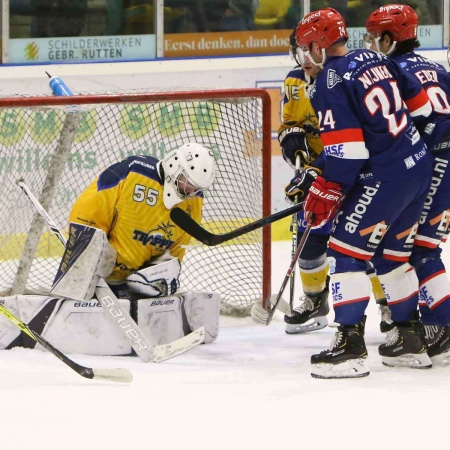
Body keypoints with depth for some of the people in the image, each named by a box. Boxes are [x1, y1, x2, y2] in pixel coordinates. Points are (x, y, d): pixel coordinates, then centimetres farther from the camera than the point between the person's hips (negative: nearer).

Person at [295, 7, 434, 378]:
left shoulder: (330, 83, -13)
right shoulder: (376, 60, 11)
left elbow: (344, 153, -18)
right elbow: (420, 104, 18)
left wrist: (324, 194, -8)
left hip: (385, 177, -9)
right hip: (420, 166, 9)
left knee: (346, 250, -4)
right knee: (393, 254, 20)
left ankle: (350, 345, -9)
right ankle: (411, 341, 25)